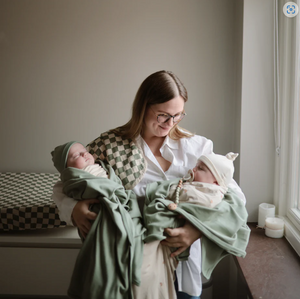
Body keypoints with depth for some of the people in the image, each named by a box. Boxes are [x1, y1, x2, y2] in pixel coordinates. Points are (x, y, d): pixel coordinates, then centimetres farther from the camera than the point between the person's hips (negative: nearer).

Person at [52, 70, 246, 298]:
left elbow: (235, 196, -8)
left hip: (183, 262, 2)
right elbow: (63, 187, -1)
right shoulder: (111, 144, -8)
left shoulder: (196, 146, -5)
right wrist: (74, 208, -24)